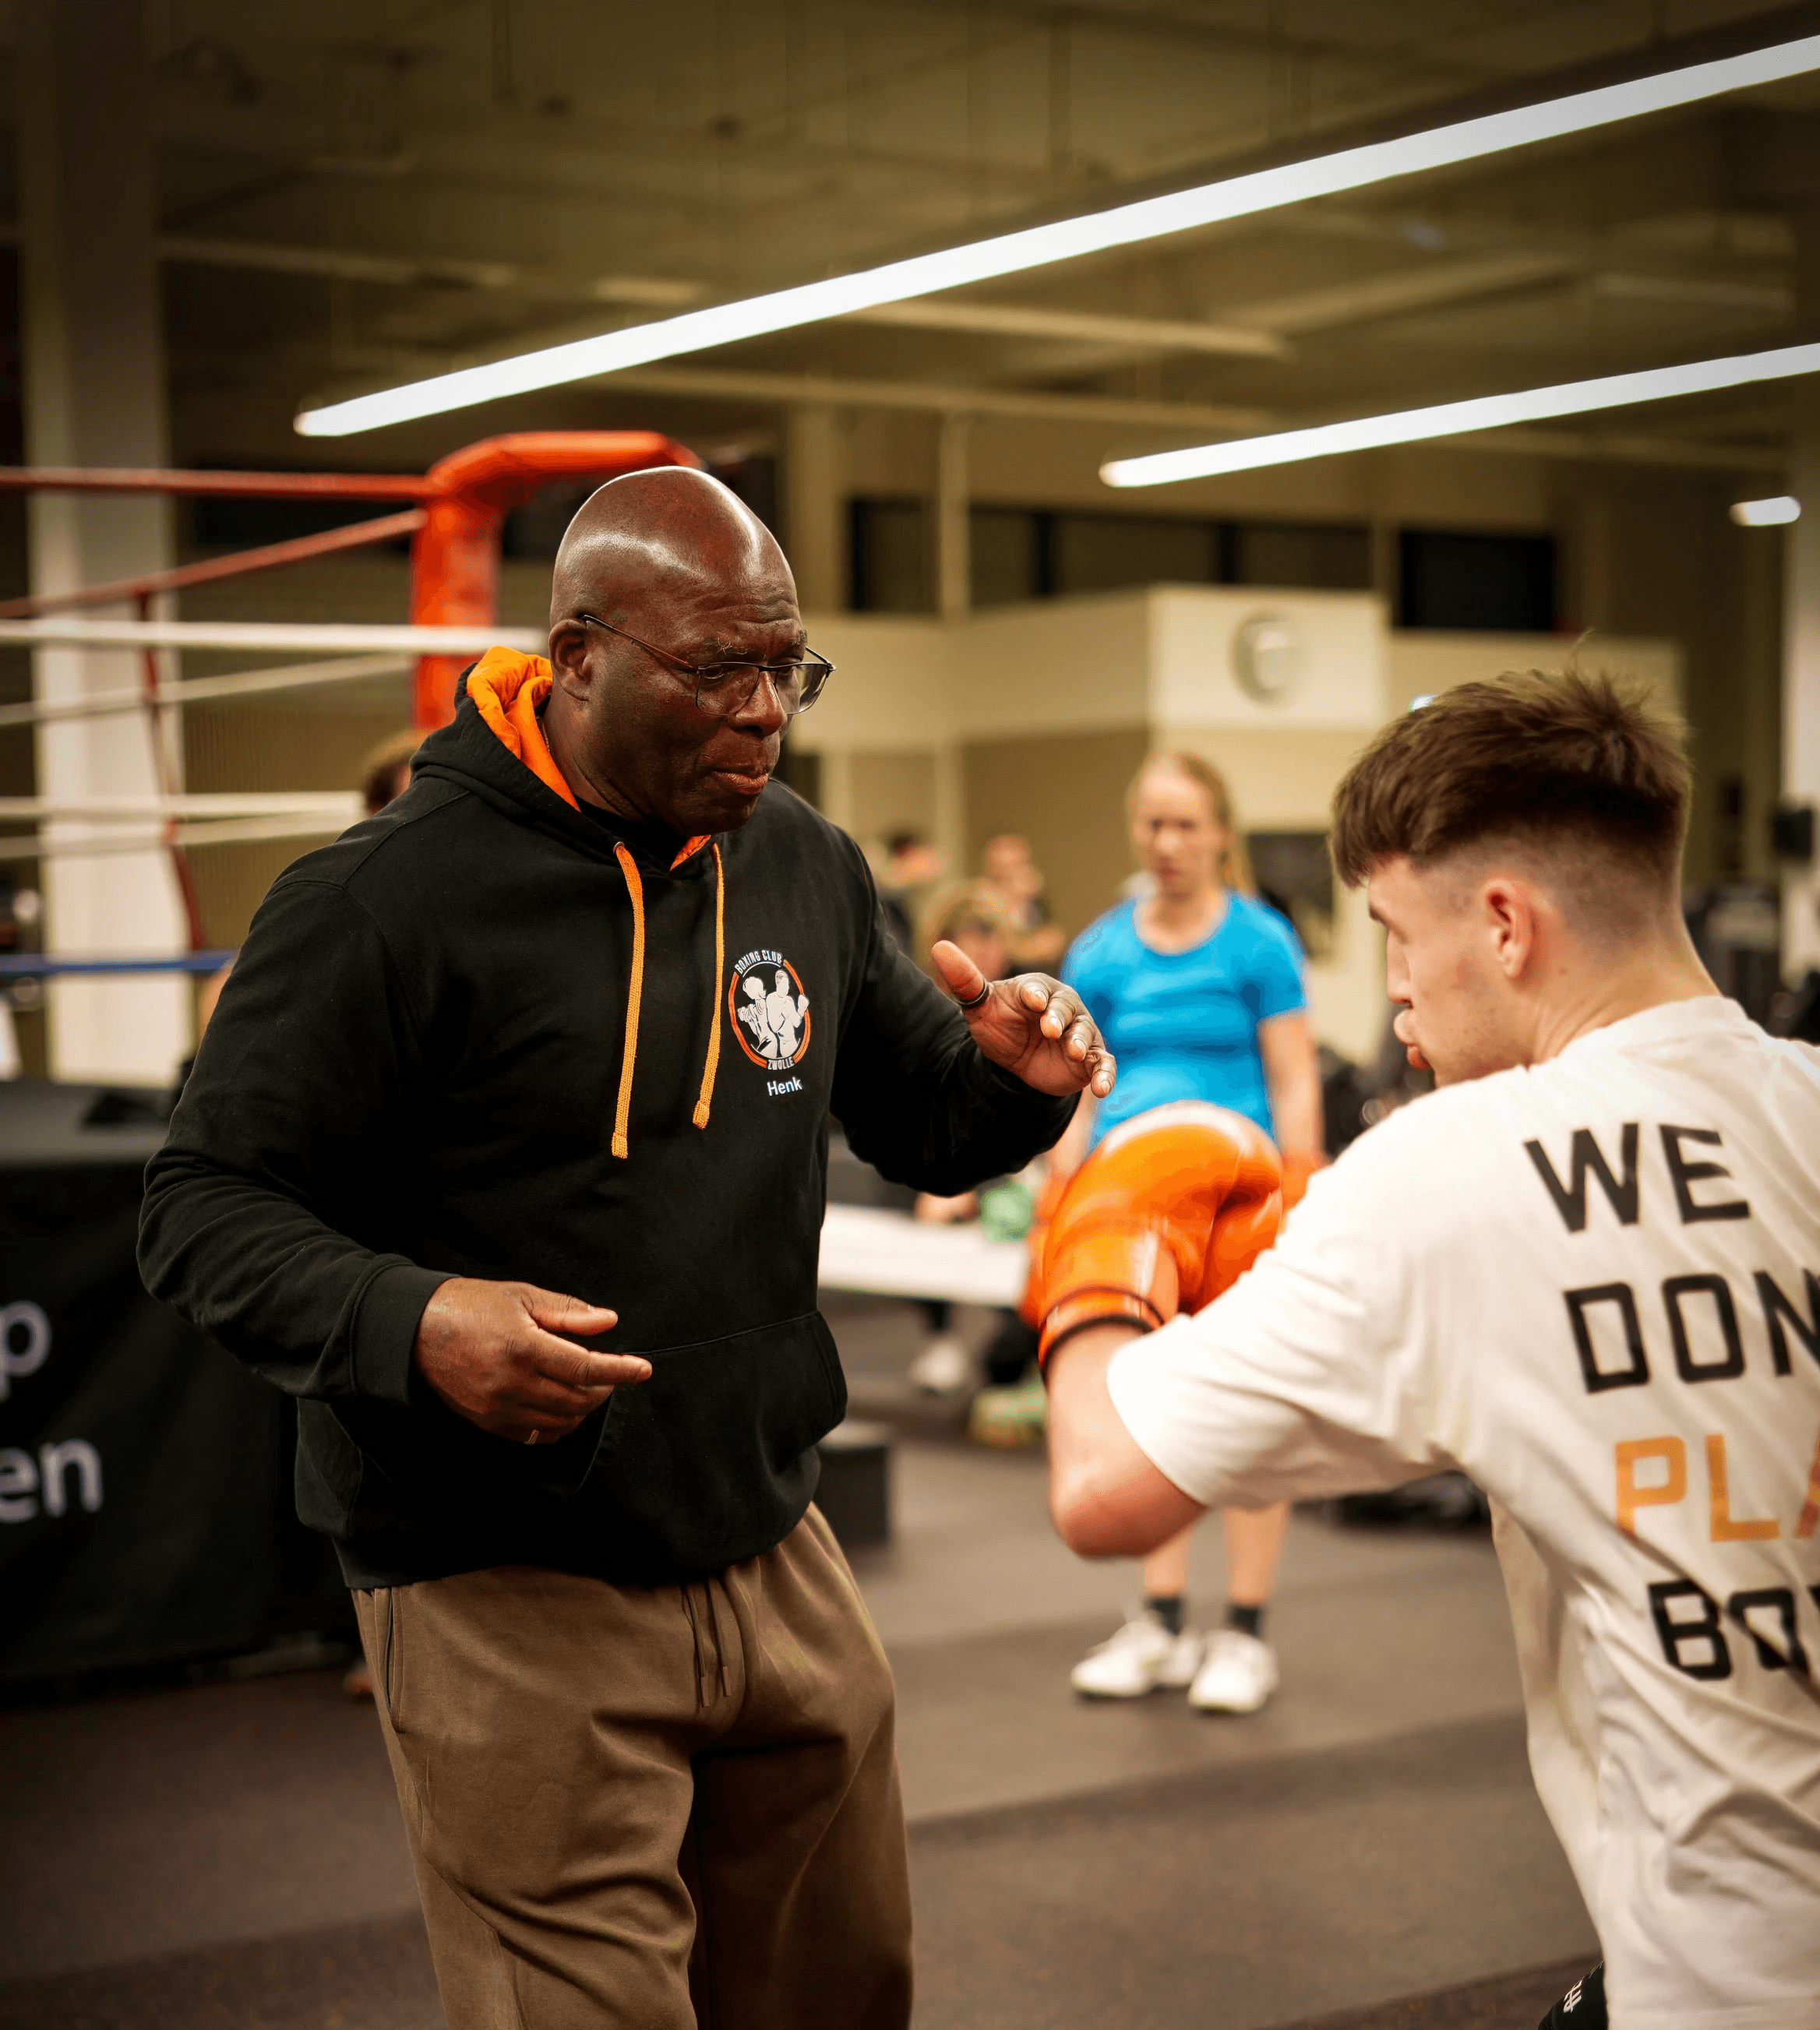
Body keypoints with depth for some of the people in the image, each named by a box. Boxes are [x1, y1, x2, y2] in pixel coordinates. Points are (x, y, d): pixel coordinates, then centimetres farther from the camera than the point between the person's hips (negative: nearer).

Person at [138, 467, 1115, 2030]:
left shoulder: (807, 870, 7)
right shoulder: (387, 900, -13)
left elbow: (925, 1127, 18)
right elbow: (207, 1208, -12)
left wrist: (1015, 1075, -6)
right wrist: (405, 1323, -30)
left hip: (773, 1556, 7)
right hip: (506, 1595, -6)